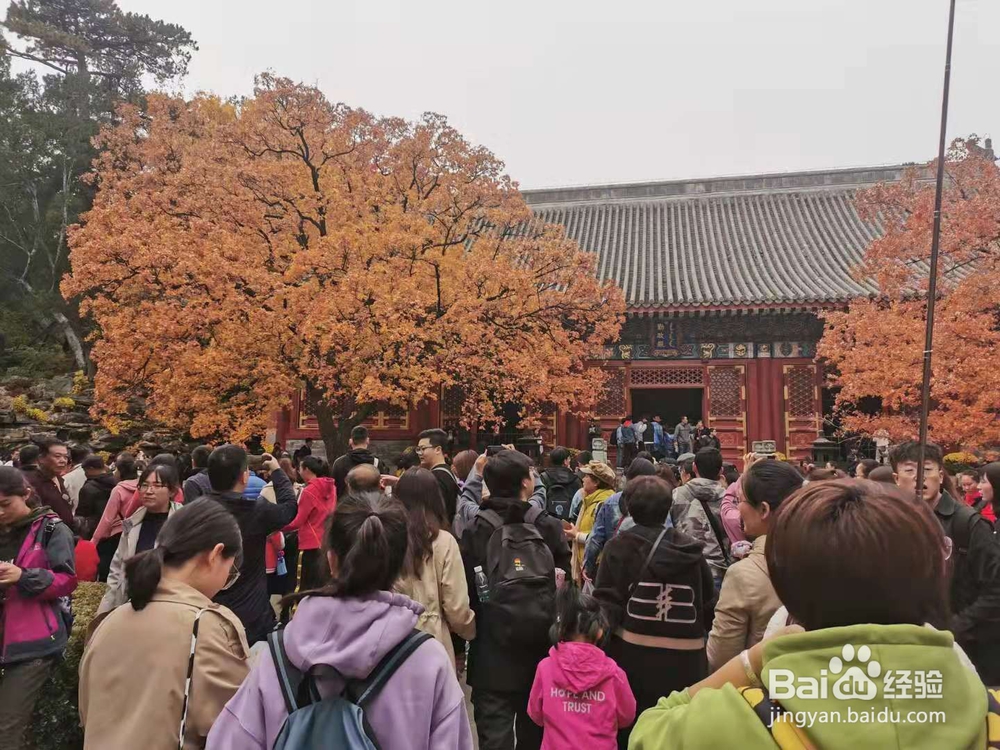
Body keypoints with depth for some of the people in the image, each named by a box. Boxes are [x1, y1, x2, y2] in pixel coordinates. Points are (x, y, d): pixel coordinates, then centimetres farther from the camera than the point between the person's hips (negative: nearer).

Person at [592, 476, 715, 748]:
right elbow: (710, 610, 6)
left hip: (634, 660, -2)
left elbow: (606, 608, -11)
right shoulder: (692, 550, 1)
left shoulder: (620, 546, -9)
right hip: (686, 663, 3)